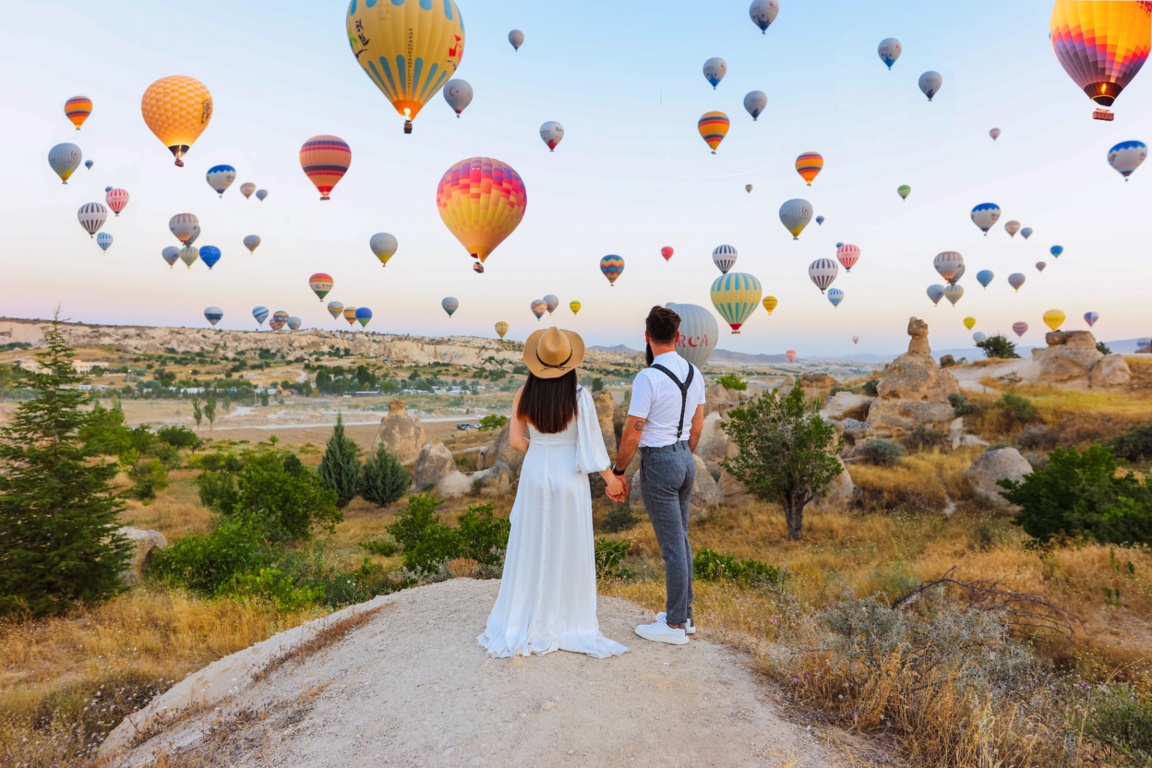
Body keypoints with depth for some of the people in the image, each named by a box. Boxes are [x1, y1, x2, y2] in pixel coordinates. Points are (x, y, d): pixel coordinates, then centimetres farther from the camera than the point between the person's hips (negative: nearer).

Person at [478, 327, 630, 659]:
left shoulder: (525, 394, -8)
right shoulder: (580, 396, -15)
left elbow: (515, 440, -4)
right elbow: (592, 444, -12)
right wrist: (611, 478, 3)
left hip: (534, 474, 3)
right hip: (569, 478, -2)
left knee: (530, 549, 14)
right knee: (568, 552, 11)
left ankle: (522, 625, 27)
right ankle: (566, 624, 23)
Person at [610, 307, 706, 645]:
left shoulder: (648, 378, -19)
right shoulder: (694, 373, 4)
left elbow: (632, 434, -16)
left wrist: (618, 471, -4)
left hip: (659, 462, -8)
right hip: (685, 457, 8)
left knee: (672, 545, 0)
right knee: (681, 539, 17)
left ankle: (675, 625, 13)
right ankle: (684, 614, 29)